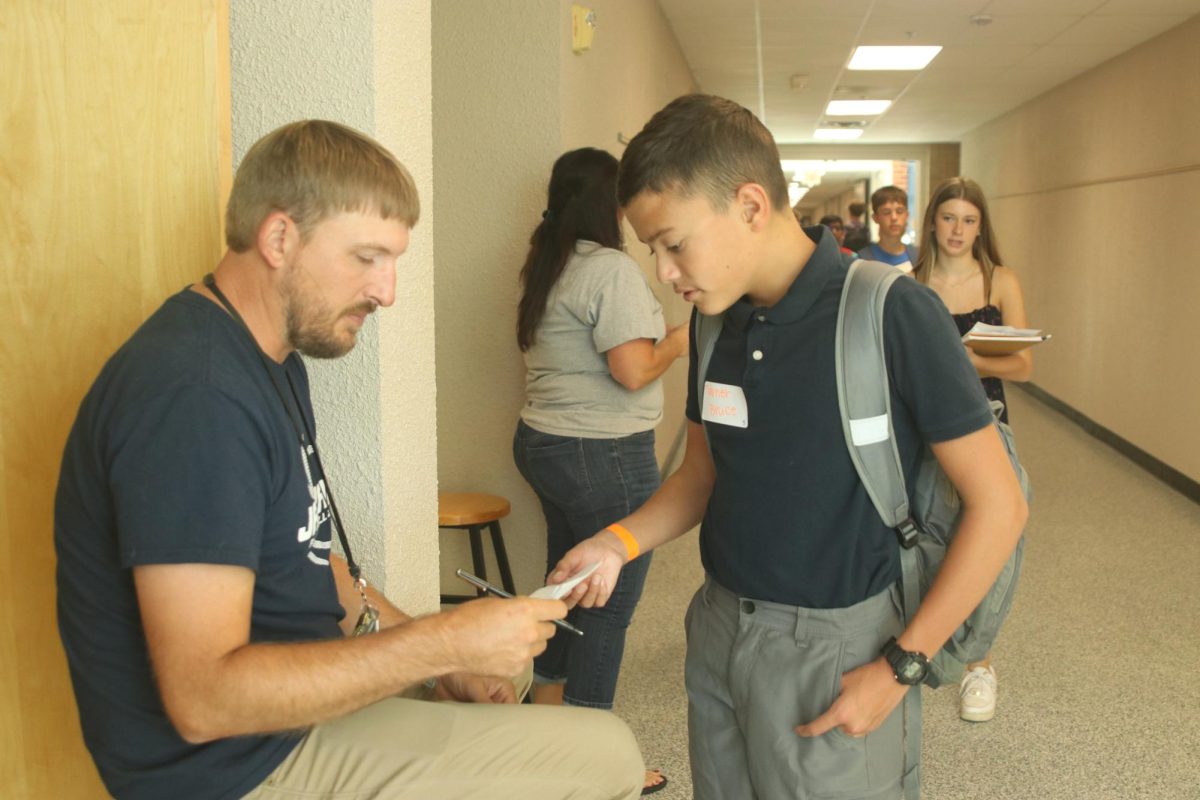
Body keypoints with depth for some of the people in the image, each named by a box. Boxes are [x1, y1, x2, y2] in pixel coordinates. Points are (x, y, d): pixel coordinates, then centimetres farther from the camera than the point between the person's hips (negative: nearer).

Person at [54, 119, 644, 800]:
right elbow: (204, 698, -29)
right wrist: (444, 642, -25)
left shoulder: (274, 360, 9)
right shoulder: (193, 395, -26)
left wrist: (441, 658, 3)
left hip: (296, 697, 10)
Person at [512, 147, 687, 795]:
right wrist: (677, 342, -4)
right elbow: (633, 371, -22)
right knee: (608, 610, 3)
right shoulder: (612, 269, -17)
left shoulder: (543, 268, 11)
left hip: (541, 442, 9)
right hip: (604, 456, -9)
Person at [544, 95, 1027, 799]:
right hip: (718, 627, 6)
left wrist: (901, 668, -15)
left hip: (831, 643, -5)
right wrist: (620, 541, -5)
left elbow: (999, 506, -15)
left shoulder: (891, 313, -17)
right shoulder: (718, 321, 2)